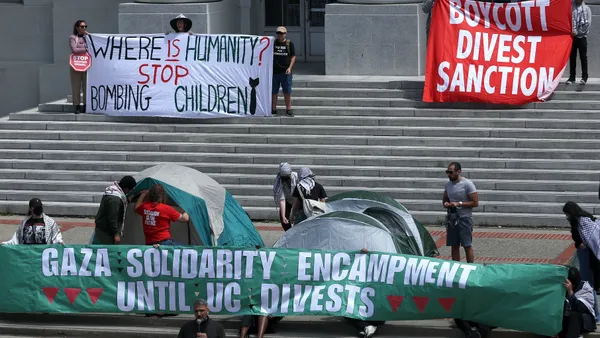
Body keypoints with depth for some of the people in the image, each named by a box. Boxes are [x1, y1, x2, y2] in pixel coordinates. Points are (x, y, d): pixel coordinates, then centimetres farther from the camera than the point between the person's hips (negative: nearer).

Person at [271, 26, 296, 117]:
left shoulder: (289, 44, 4)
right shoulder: (273, 43, 6)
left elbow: (293, 56, 5)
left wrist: (290, 67, -7)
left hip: (285, 72, -1)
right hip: (274, 71, 1)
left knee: (287, 92, 2)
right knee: (274, 92, 4)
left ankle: (288, 109, 9)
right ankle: (273, 110, 11)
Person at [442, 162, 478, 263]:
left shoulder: (467, 184, -12)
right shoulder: (448, 184, 8)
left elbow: (475, 203, -13)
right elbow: (445, 199, 22)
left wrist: (459, 204, -19)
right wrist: (445, 203, -2)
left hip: (464, 218, -6)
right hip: (452, 218, 6)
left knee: (467, 246, -5)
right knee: (454, 246, 8)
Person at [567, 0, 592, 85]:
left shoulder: (586, 9, 2)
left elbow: (588, 23, -4)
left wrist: (578, 32, -8)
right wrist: (572, 30, -13)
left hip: (582, 36, -2)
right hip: (572, 36, 2)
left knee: (583, 57, 0)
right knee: (572, 57, 5)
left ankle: (584, 77, 4)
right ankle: (572, 77, 11)